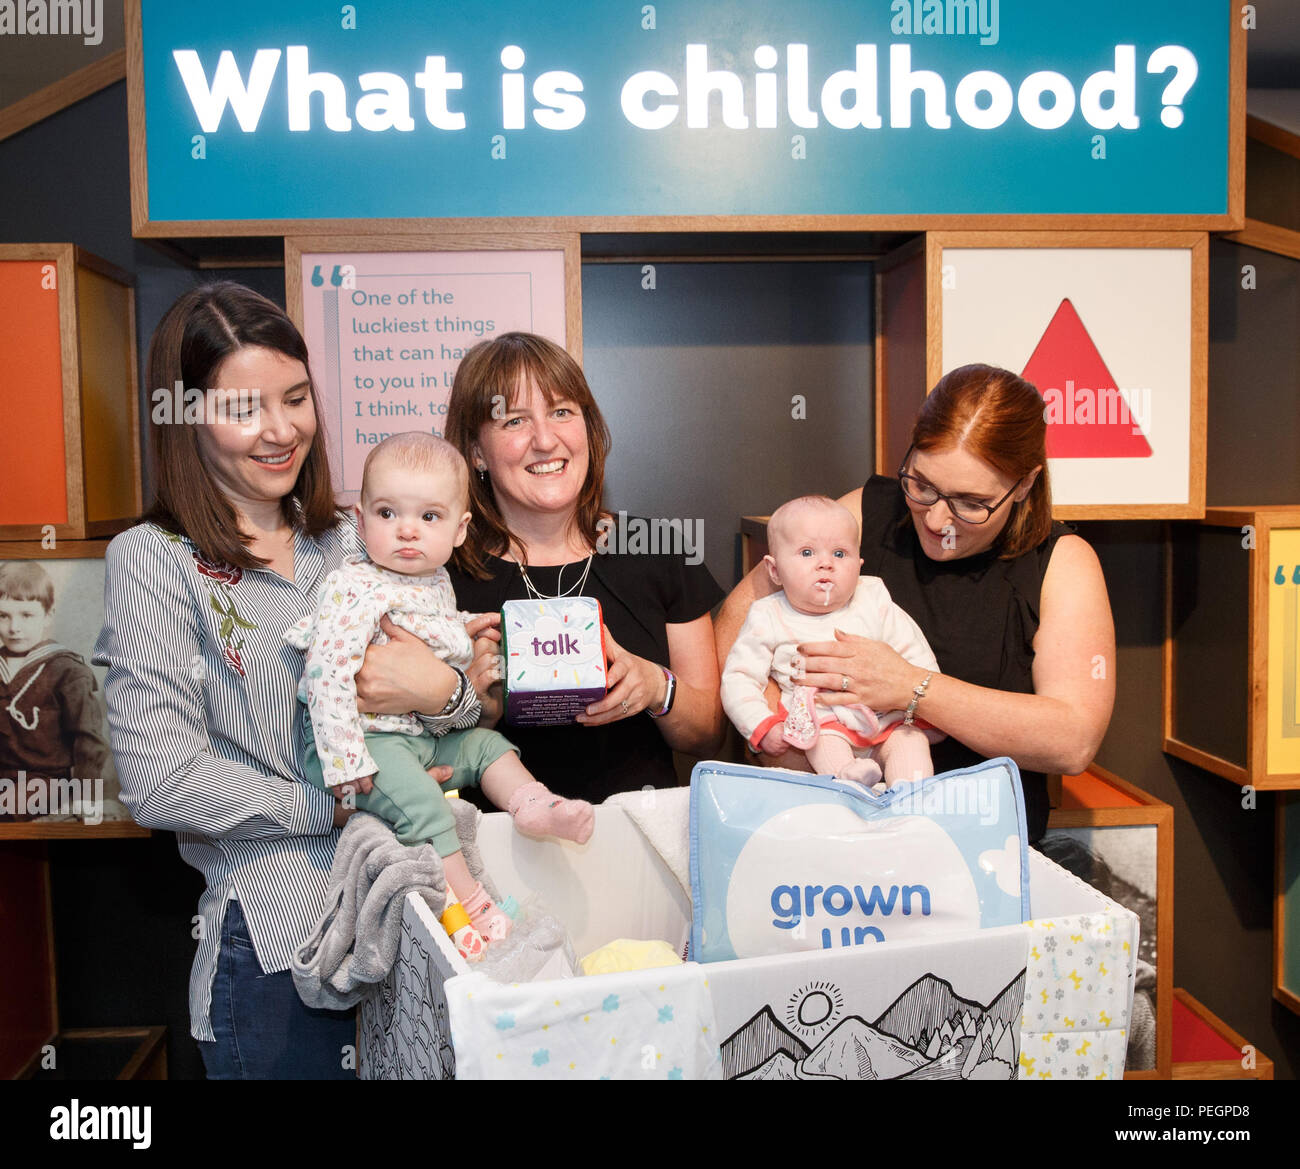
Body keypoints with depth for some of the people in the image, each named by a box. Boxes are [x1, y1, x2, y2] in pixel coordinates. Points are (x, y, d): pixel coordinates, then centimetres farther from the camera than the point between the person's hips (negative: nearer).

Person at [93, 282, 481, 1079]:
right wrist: (342, 809, -14)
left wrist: (446, 691, -16)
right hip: (276, 932, -4)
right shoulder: (152, 563, -6)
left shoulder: (350, 542, 9)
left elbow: (476, 705, 7)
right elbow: (161, 783, -14)